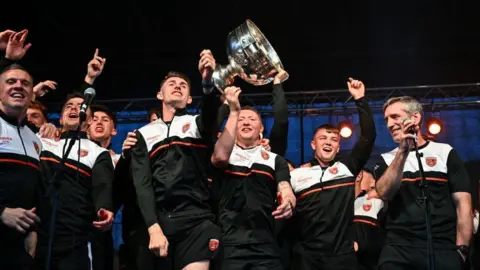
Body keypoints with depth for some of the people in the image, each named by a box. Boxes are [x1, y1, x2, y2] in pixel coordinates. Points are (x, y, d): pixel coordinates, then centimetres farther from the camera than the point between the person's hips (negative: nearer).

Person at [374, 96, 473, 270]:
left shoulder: (445, 153, 4)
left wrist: (461, 249, -7)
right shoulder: (386, 160, 10)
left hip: (442, 249, -1)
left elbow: (463, 204, 0)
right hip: (398, 248, 1)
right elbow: (385, 194, -9)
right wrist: (403, 151, -14)